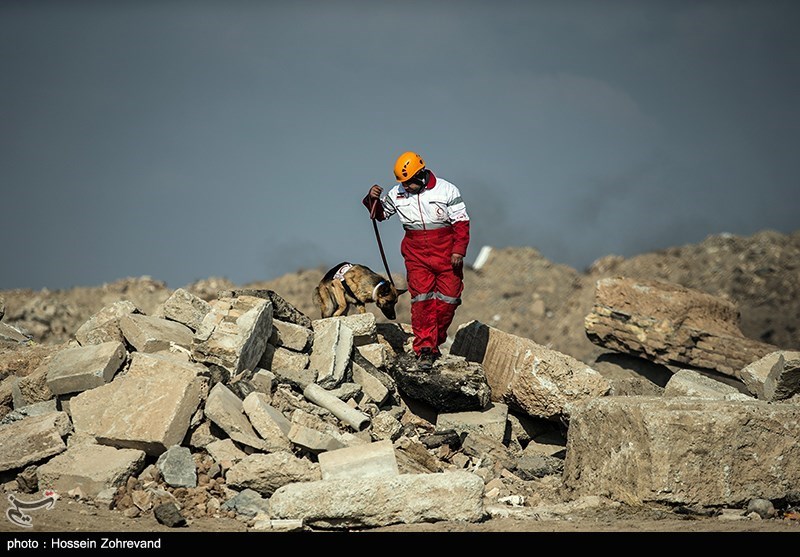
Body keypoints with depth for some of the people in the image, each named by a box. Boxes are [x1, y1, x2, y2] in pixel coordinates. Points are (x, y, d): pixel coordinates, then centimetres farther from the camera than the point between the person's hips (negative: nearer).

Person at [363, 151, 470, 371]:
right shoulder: (397, 194, 2)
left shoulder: (447, 191, -7)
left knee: (448, 299, 2)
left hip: (446, 254, -1)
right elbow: (380, 214, 18)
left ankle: (435, 341, 20)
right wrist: (373, 199, -3)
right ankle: (424, 348, -8)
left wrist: (458, 250, -14)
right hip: (416, 255, 1)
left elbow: (461, 223, -4)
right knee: (421, 300, -9)